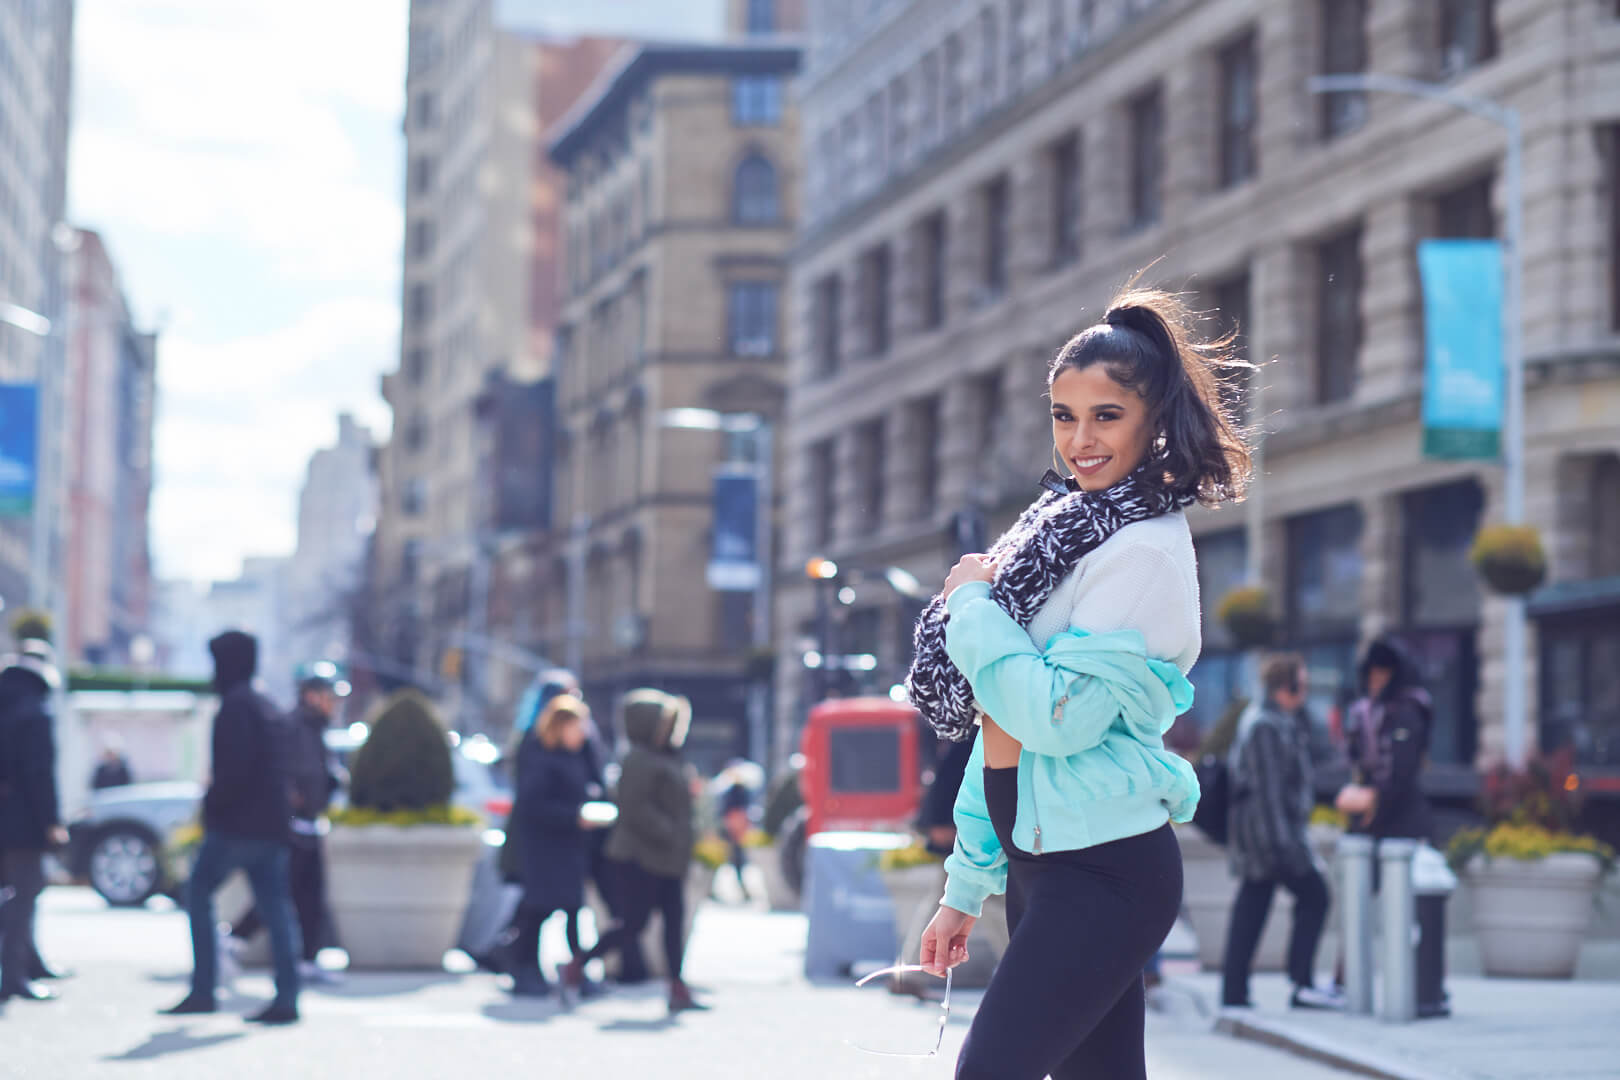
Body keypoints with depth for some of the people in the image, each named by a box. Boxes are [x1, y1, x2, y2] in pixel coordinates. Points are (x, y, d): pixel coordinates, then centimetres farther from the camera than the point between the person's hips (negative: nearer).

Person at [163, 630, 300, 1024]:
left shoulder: (235, 706, -11)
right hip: (271, 825, 8)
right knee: (274, 906, 4)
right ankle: (286, 997, -2)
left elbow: (236, 767, -21)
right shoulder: (268, 707, 18)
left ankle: (203, 990, 0)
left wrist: (213, 803, -8)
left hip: (236, 824, -8)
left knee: (198, 892, 4)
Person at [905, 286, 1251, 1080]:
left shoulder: (1144, 552, -12)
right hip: (1041, 866, 9)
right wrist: (965, 887, 20)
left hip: (1105, 873, -9)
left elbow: (1059, 715, -21)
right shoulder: (1062, 531, 14)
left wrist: (972, 602, -8)